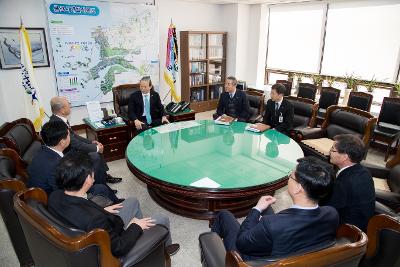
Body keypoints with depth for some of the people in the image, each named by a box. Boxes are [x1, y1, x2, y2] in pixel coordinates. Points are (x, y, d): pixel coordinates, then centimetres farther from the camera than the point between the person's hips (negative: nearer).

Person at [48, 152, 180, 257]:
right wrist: (136, 226, -14)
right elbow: (119, 249, -28)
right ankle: (165, 247, 39)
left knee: (133, 201, 23)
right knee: (162, 219, 7)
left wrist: (102, 210, 4)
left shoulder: (54, 196, -20)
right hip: (115, 243, -7)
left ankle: (140, 231, 46)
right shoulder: (93, 219, -44)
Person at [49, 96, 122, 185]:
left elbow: (74, 135, 9)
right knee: (95, 156, -15)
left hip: (71, 149, 10)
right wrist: (96, 148, -15)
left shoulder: (60, 119, -1)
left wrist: (91, 142, 1)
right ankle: (98, 184, 2)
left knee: (97, 150, 7)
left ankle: (104, 176, 19)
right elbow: (76, 144, -26)